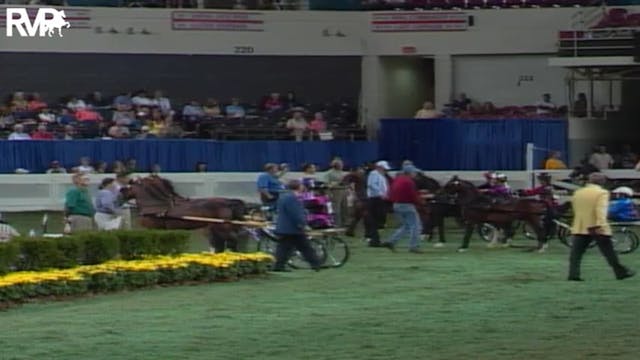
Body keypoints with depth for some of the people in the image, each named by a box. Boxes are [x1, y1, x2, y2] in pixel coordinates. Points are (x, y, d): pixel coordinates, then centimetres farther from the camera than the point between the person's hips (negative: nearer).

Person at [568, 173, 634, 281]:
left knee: (576, 253, 1)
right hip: (598, 228, -4)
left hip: (580, 228, 4)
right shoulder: (602, 193, -7)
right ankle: (620, 272, 12)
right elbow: (600, 210, -19)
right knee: (609, 252, 5)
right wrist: (600, 225, -27)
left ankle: (573, 274, -11)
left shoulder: (577, 193, 10)